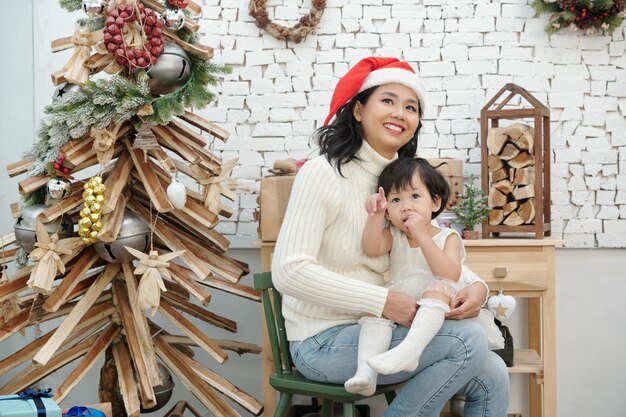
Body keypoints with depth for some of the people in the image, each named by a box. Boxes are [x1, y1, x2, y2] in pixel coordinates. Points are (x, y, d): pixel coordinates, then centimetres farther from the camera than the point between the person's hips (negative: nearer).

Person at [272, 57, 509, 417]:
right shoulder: (324, 173, -14)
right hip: (323, 341, -7)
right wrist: (383, 301, -25)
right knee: (469, 340, -19)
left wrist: (476, 286, -11)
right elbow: (289, 271, -23)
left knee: (492, 376, -6)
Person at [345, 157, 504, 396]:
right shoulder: (394, 236, 10)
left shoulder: (448, 237, 0)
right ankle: (365, 371, -39)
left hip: (436, 309, -3)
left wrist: (422, 236, -24)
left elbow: (450, 275, -19)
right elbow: (371, 249, -12)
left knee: (439, 287, -32)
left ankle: (410, 349, -52)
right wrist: (375, 216, -26)